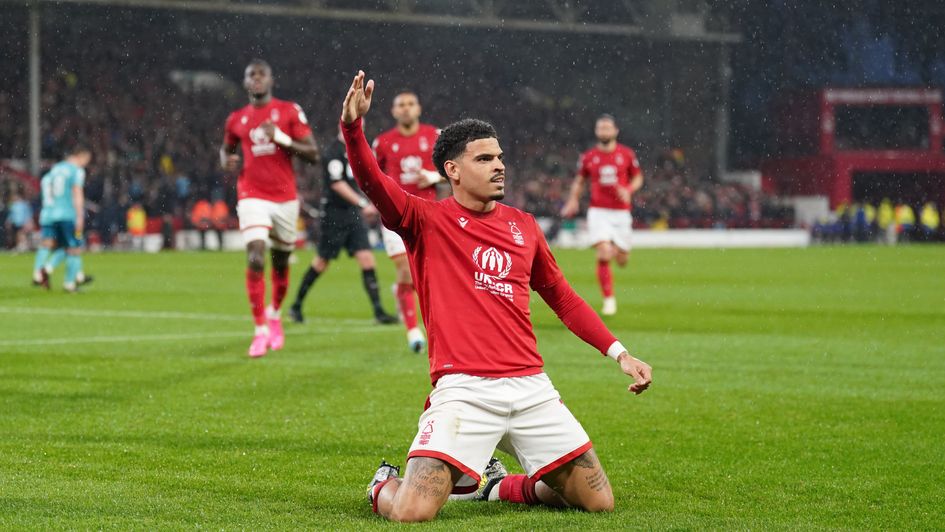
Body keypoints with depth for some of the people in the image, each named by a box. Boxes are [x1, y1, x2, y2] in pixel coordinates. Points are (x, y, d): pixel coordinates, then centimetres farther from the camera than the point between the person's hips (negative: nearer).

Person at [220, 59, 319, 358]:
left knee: (280, 263, 11)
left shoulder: (290, 112, 0)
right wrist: (226, 160, 3)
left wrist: (281, 138, -17)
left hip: (285, 198, 0)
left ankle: (274, 315, 38)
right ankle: (260, 330, -14)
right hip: (253, 197, 0)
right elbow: (226, 147, 27)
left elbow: (313, 154, -3)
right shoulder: (237, 119, 8)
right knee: (256, 260, -17)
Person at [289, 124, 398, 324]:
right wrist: (363, 204, -24)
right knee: (322, 262, 3)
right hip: (334, 215, -7)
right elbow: (336, 183, -20)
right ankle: (296, 306, 19)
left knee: (366, 259, -3)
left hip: (353, 215, 7)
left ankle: (378, 311, -6)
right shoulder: (334, 151, -13)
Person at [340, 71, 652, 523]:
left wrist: (617, 352, 20)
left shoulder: (522, 225, 15)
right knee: (411, 513, -19)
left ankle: (501, 485, 31)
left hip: (531, 388, 5)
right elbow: (373, 183, -16)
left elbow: (561, 296, 25)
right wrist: (353, 126, -34)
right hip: (464, 390, -5)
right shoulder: (427, 221, 1)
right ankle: (384, 485, 19)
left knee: (600, 502, 5)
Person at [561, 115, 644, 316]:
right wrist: (573, 200, -1)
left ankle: (618, 250, 46)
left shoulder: (627, 154, 1)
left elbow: (638, 178, 12)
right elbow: (579, 181, 16)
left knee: (621, 261, 6)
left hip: (621, 212, 1)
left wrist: (629, 190, -9)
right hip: (598, 211, -1)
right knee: (603, 255, -18)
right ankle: (609, 299, -8)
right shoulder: (588, 157, 2)